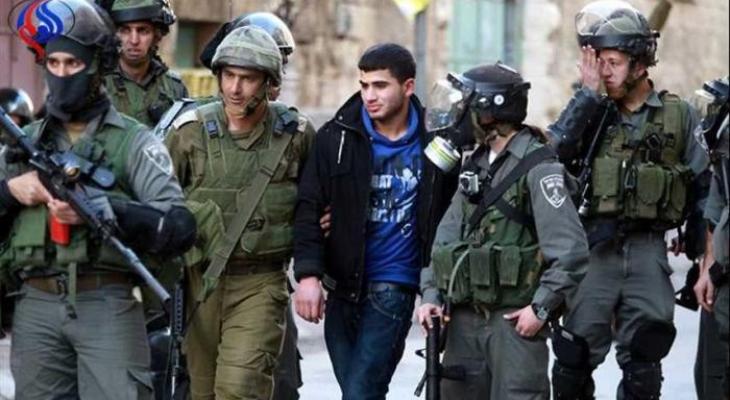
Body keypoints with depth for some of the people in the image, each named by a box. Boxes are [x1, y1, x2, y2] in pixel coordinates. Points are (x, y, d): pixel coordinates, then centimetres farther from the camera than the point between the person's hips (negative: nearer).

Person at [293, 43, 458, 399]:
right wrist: (307, 273, -14)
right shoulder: (337, 137, 1)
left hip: (394, 288, -3)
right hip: (343, 285, 3)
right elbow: (309, 208, -1)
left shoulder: (433, 142, -1)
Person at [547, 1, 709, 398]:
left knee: (642, 365, 6)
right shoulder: (593, 112, 6)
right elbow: (555, 149, -12)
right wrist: (588, 92, -12)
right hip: (594, 247, 0)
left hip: (648, 250, 0)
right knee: (575, 358, 1)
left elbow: (701, 188, 7)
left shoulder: (677, 115, 4)